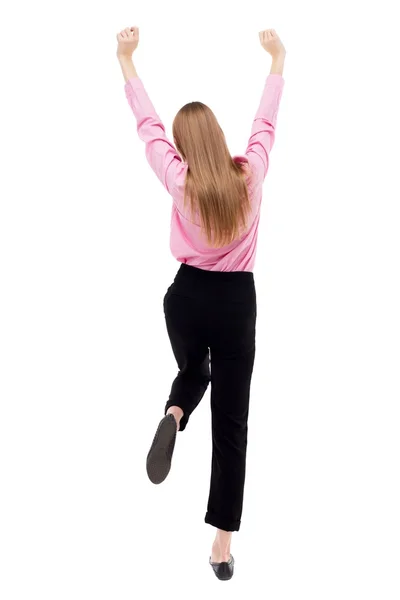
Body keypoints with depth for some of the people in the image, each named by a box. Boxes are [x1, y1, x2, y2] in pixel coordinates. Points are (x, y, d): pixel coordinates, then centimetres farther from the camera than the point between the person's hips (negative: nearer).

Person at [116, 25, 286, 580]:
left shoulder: (179, 180, -8)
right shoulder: (250, 175, -6)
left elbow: (148, 124, 3)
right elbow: (266, 122, 9)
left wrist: (127, 60, 15)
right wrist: (277, 60, 24)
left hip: (188, 295, 0)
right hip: (238, 301, 0)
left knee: (193, 371, 34)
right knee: (231, 422, 4)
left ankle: (173, 416, -3)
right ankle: (224, 544, 5)